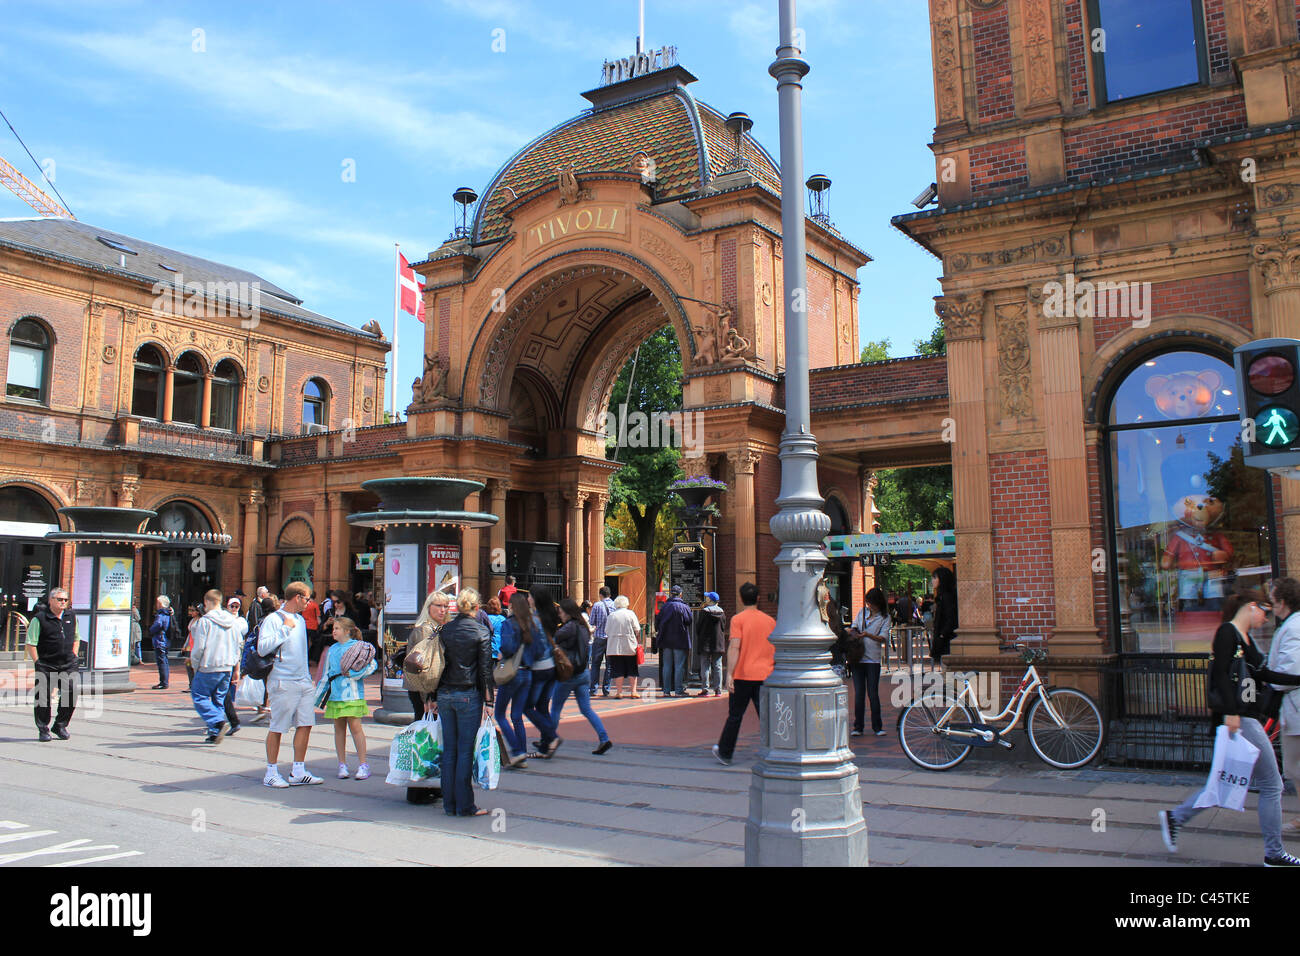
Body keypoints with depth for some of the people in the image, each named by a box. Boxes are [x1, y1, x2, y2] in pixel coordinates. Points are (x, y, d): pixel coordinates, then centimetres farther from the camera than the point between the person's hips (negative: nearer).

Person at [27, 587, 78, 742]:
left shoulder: (71, 617, 11)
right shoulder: (39, 619, -5)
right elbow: (31, 643, -5)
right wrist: (37, 663, -7)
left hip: (68, 665, 4)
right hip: (46, 665, -4)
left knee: (71, 693, -5)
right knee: (43, 698, 2)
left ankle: (60, 726, 13)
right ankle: (43, 730, 17)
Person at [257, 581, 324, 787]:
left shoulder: (300, 620, 17)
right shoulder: (273, 620, -8)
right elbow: (262, 648, -20)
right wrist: (285, 629, -17)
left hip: (304, 682, 8)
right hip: (283, 683, -8)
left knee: (305, 724, 5)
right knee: (277, 728, 1)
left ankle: (299, 772, 13)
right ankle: (271, 773, 12)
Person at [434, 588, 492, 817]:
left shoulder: (445, 630, 3)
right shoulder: (481, 632, -7)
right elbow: (484, 670, -8)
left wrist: (435, 697, 12)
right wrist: (486, 701, -3)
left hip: (445, 694, 4)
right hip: (468, 695, -4)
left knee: (449, 750, 10)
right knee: (465, 751, 1)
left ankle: (449, 804, 17)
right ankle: (464, 805, 5)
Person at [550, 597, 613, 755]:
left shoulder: (570, 627, -15)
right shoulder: (583, 626, 10)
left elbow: (552, 640, -16)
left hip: (568, 674, -8)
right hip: (584, 674, 8)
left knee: (555, 708, 8)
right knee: (586, 709, 7)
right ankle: (604, 739, -4)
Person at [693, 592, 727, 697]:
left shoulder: (703, 611, -10)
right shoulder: (722, 612, 2)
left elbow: (698, 626, -4)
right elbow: (724, 628, 9)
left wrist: (699, 639, 10)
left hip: (705, 643, -3)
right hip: (718, 644, 3)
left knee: (705, 666, 1)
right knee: (717, 666, 7)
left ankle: (705, 689, 0)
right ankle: (718, 689, 7)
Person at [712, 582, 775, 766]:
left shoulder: (738, 619, -6)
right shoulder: (770, 620, 7)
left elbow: (734, 647, -15)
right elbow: (777, 650, 12)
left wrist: (729, 674, -16)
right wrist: (772, 669, 24)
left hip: (743, 675, -2)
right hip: (765, 675, 3)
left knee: (734, 716, 10)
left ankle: (724, 753, 21)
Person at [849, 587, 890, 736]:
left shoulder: (885, 617, 2)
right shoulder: (863, 611, 13)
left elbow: (884, 638, -9)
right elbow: (854, 625, 25)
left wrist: (868, 635, -24)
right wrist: (852, 631, 2)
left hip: (873, 659, -3)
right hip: (857, 657, 3)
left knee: (873, 693, -3)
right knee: (859, 693, 1)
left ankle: (877, 727, 9)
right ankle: (858, 727, 8)